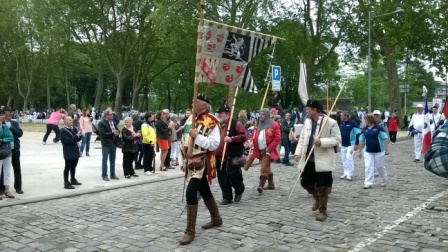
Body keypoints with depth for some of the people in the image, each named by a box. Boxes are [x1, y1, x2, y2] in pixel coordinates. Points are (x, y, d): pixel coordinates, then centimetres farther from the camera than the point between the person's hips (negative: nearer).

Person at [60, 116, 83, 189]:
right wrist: (76, 135, -23)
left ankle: (73, 180, 35)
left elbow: (77, 139, 14)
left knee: (73, 166, 20)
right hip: (68, 152, -8)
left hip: (75, 151, 8)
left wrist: (80, 135, -6)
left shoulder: (74, 129, 9)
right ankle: (66, 183, 7)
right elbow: (68, 141, -22)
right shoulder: (63, 131, -14)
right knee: (68, 167, -1)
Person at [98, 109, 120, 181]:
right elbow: (102, 134, -18)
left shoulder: (113, 122, 12)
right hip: (106, 144, -6)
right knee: (105, 160, 0)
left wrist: (117, 133, -6)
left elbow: (117, 130, 17)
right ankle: (104, 175, 6)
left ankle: (112, 175, 20)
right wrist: (112, 133, -19)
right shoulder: (101, 123, -9)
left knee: (112, 160, 12)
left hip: (113, 143, 7)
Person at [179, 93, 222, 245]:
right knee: (204, 191, 19)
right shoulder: (191, 119, 11)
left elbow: (215, 144, -21)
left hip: (202, 162, -8)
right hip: (192, 162, 8)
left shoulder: (211, 121, -14)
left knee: (191, 192, -17)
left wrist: (198, 136, -27)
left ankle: (190, 231, -8)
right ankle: (216, 219, 39)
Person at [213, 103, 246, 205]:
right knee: (222, 178, 7)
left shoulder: (236, 124, -7)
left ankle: (239, 190, 21)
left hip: (233, 157, -7)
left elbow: (244, 136, -14)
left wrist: (232, 139, -24)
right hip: (219, 157, 7)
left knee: (232, 175, -8)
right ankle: (227, 197, 17)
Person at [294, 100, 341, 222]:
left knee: (322, 186, 3)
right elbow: (302, 138, 12)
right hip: (308, 159, 6)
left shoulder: (331, 122, -12)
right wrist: (298, 152, 0)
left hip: (323, 160, -6)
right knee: (305, 182, 12)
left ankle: (322, 211, 19)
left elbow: (337, 140, -12)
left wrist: (322, 142, -24)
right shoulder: (307, 121, 8)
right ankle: (317, 198, 40)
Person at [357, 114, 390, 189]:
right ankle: (368, 183, -1)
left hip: (379, 151, -3)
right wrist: (359, 151, 7)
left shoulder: (379, 128, -8)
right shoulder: (364, 130, 5)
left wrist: (387, 149, -13)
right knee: (368, 167, -4)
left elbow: (385, 139, -8)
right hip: (368, 152, 3)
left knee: (380, 166, 9)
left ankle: (384, 179, 34)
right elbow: (361, 141, 8)